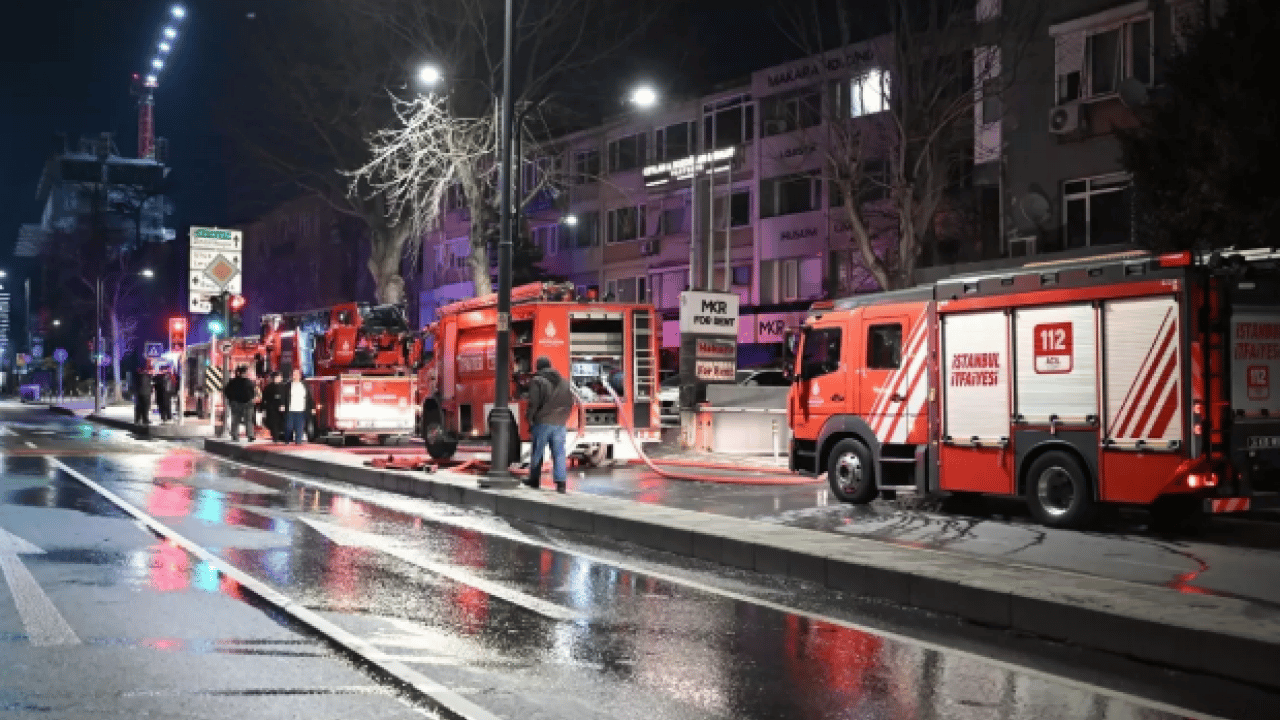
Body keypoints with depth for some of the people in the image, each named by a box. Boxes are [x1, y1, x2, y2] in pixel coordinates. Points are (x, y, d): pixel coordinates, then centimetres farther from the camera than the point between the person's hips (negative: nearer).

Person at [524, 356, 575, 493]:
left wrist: (529, 419, 0)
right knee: (559, 453, 3)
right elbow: (570, 403, 14)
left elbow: (533, 403, -11)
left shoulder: (537, 382, -8)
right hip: (560, 423, 4)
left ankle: (534, 480, 19)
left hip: (543, 422, -4)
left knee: (537, 452, 9)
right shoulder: (564, 382, 11)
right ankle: (561, 482, -5)